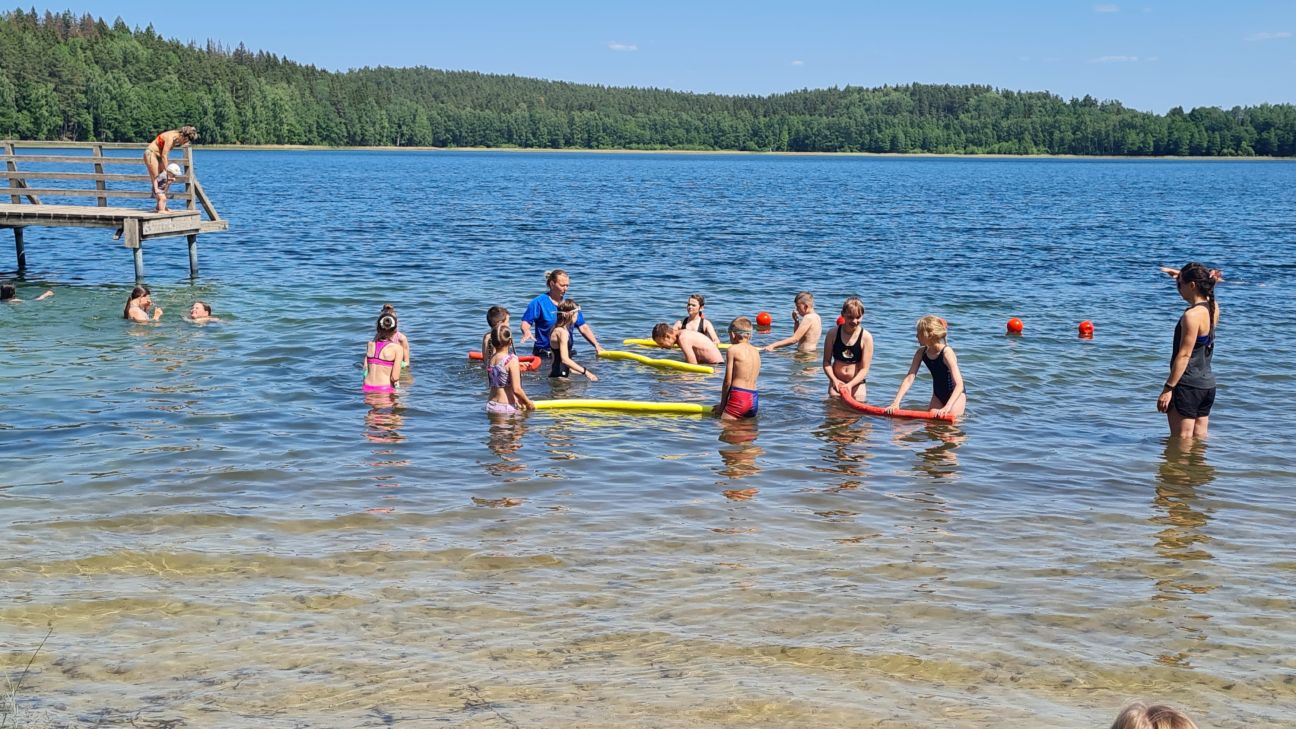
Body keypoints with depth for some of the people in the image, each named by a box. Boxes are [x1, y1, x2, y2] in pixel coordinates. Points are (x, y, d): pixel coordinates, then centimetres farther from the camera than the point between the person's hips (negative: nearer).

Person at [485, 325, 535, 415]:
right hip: (506, 407, -7)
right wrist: (528, 403, 0)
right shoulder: (512, 360, -11)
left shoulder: (491, 359, 8)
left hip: (491, 405, 7)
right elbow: (516, 389, -15)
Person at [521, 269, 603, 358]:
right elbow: (525, 323, -5)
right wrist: (527, 332, -29)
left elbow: (583, 328, 14)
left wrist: (596, 345, 3)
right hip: (544, 354, -5)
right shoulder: (538, 303, -1)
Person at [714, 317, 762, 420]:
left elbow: (728, 382, -4)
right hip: (754, 399, 7)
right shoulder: (756, 352, 16)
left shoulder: (733, 349, -3)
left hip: (738, 397, -7)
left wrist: (722, 405, 6)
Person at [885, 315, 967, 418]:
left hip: (956, 394, -6)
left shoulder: (946, 353, -26)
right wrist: (896, 402, -22)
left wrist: (947, 407, -45)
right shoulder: (921, 353, -8)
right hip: (938, 395, 6)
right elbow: (909, 379, -11)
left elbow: (959, 384, -32)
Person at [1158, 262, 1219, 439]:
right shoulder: (1214, 308, 5)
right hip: (1208, 383, 9)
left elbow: (1184, 355, -20)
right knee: (1199, 441, 14)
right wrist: (1182, 276, 26)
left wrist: (1168, 388, -17)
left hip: (1188, 385, -9)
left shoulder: (1192, 315, -19)